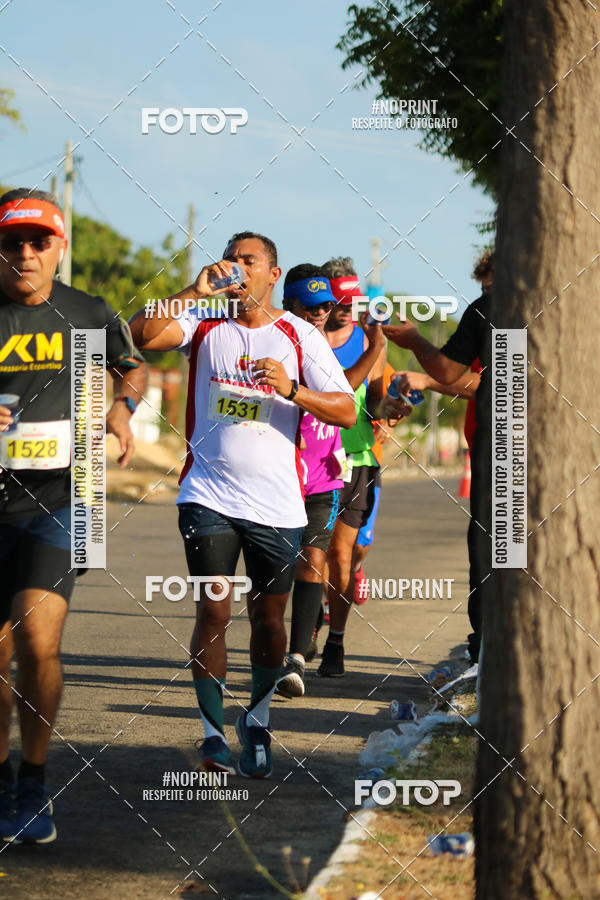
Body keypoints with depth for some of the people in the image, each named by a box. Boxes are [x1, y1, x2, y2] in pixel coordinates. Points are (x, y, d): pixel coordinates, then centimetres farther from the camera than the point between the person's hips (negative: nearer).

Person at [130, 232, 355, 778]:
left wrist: (291, 389, -19)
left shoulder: (300, 337, 4)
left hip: (277, 503, 1)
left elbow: (345, 412, -2)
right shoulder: (205, 324, 6)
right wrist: (196, 291, -17)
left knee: (268, 617, 8)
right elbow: (143, 336, -12)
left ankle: (258, 722, 27)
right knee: (214, 613, -7)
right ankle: (213, 735, 0)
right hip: (209, 497, 0)